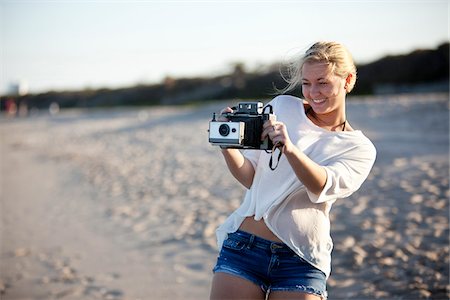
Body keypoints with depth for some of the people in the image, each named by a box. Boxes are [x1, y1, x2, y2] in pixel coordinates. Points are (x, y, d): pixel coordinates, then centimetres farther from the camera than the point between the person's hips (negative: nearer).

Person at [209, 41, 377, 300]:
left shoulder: (360, 149, 4)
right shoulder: (283, 106, 6)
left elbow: (323, 187, -16)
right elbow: (250, 178, 6)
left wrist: (289, 148, -33)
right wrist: (228, 147, -13)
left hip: (301, 261, -1)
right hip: (244, 246, 1)